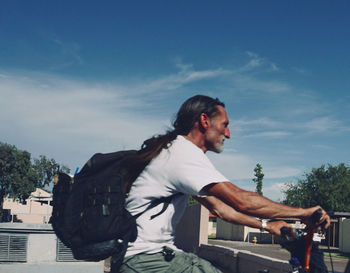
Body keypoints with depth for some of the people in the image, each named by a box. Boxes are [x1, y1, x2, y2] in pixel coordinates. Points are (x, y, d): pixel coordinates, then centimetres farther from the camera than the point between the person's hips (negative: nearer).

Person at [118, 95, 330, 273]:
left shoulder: (180, 151, 17)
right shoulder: (184, 153, -17)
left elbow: (218, 207, 18)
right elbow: (241, 200, -25)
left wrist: (266, 225, 13)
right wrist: (303, 212, -15)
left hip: (160, 252, 10)